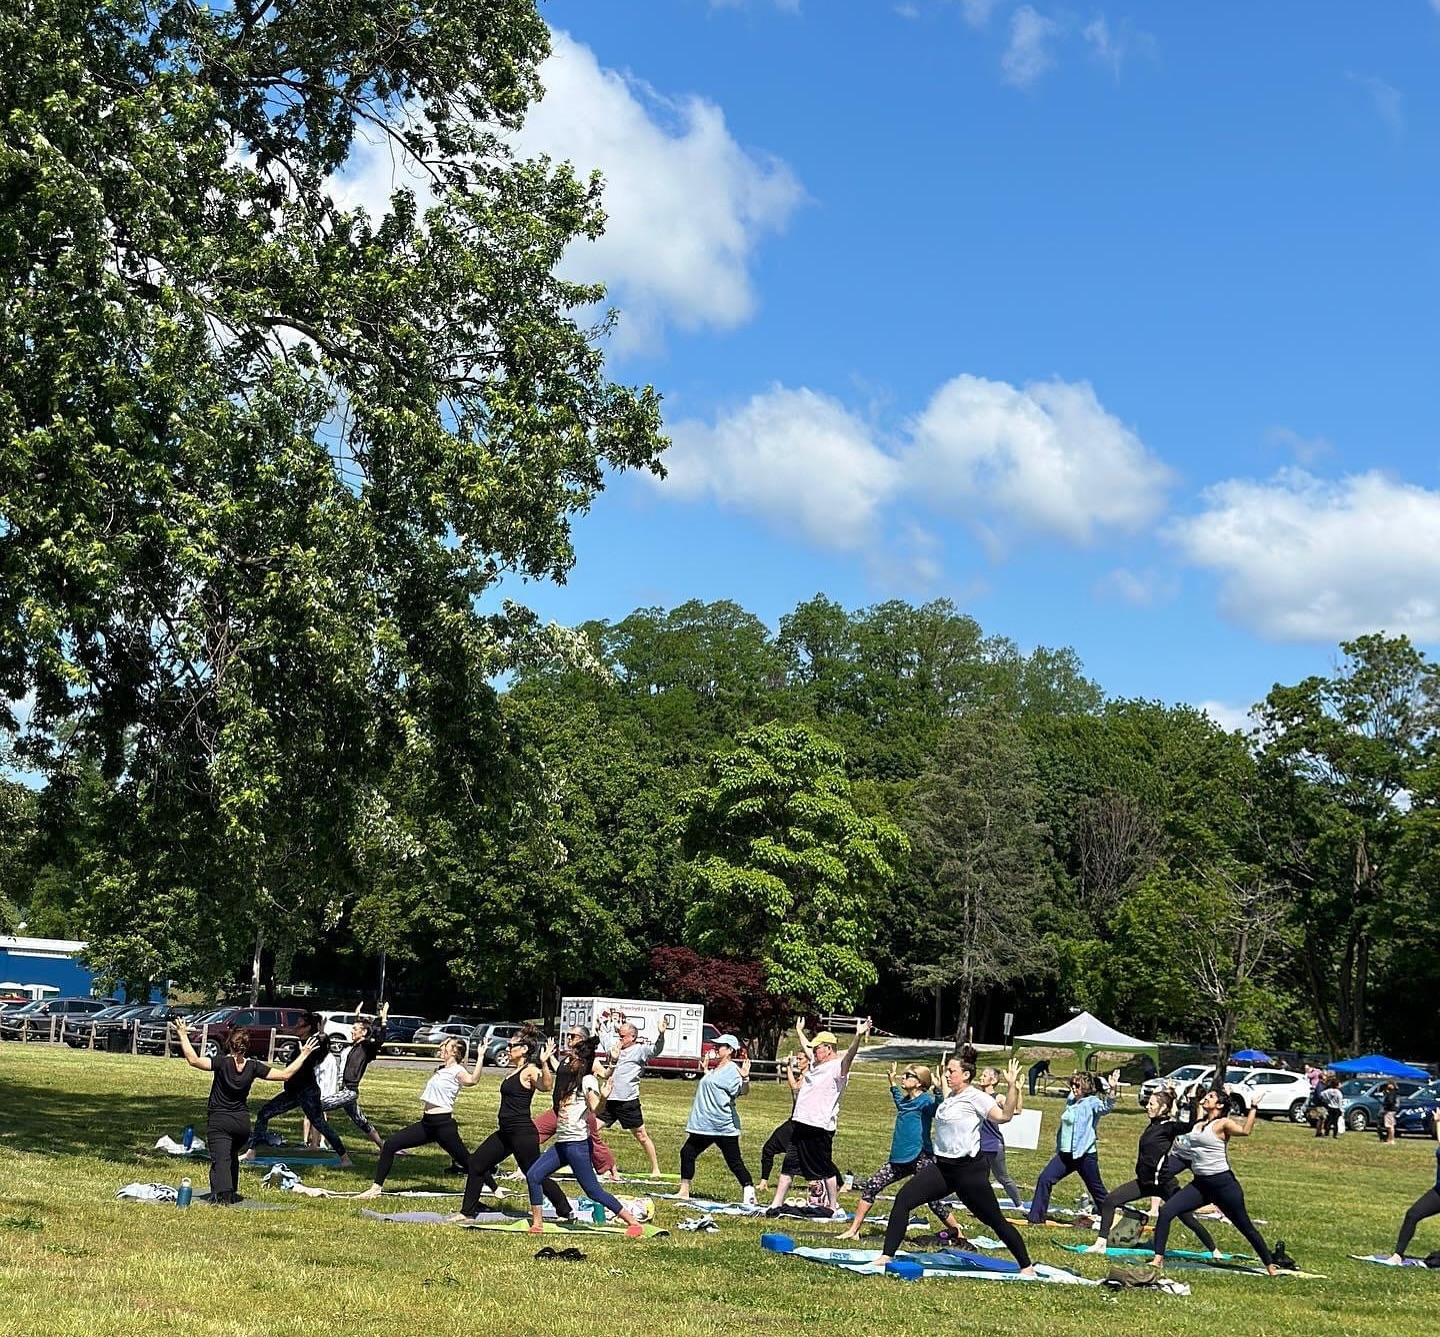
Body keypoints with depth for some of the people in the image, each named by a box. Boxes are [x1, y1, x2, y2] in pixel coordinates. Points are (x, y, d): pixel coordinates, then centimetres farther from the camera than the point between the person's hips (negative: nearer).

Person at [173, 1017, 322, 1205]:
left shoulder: (223, 1062, -15)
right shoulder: (253, 1066, -5)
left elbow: (193, 1060, -23)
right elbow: (285, 1074, -1)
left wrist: (183, 1035, -17)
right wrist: (303, 1055, 9)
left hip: (219, 1121, -4)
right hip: (242, 1121, 4)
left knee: (221, 1159, -11)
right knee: (232, 1156, 26)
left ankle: (222, 1194, -29)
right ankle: (231, 1193, 33)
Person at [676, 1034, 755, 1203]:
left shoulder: (733, 1069, -11)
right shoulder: (713, 1070, 16)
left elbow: (743, 1091, -24)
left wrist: (745, 1078, -42)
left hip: (723, 1125, -10)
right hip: (704, 1124, 10)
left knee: (734, 1162, -9)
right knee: (687, 1153, 15)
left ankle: (749, 1194, -9)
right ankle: (684, 1191, 24)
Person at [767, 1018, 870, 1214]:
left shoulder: (838, 1067, -11)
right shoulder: (816, 1064, 18)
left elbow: (849, 1056, -31)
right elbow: (806, 1047, 38)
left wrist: (858, 1036, -49)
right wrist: (799, 1032, 53)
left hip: (820, 1128, -9)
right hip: (801, 1124, 9)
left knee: (825, 1169, 1)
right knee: (788, 1166, 11)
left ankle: (834, 1207, 14)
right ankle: (776, 1205, 16)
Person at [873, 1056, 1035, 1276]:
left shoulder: (975, 1096, -10)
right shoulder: (950, 1097, 15)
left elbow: (1004, 1115, -25)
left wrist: (1013, 1085, -33)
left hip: (969, 1169, -8)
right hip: (942, 1167, 8)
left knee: (995, 1221, 1)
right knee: (903, 1199, -8)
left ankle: (1026, 1267, 16)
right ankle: (887, 1255, -5)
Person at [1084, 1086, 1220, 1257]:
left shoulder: (1169, 1126, -15)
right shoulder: (1153, 1124, 8)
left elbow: (1191, 1125, -33)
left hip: (1164, 1183, -8)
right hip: (1145, 1181, 8)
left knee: (1187, 1218, 2)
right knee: (1110, 1201, -3)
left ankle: (1215, 1252, 19)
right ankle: (1101, 1244, -1)